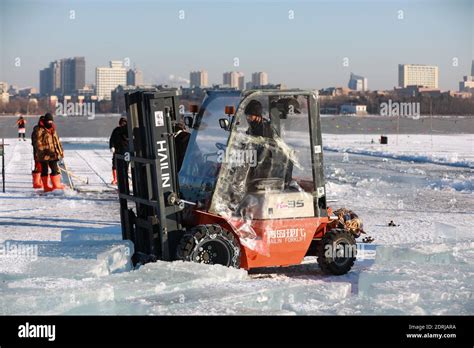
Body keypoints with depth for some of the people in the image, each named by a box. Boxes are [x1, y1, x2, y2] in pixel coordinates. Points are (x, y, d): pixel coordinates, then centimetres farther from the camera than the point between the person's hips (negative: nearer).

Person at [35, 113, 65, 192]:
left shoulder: (53, 130, 15)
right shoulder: (40, 130, -8)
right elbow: (38, 142, -13)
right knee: (44, 170, 2)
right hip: (44, 155, -7)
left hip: (53, 154, 7)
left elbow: (57, 141, 23)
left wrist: (61, 151, 22)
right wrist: (42, 152, -19)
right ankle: (46, 186, 7)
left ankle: (56, 185, 12)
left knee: (55, 169, 5)